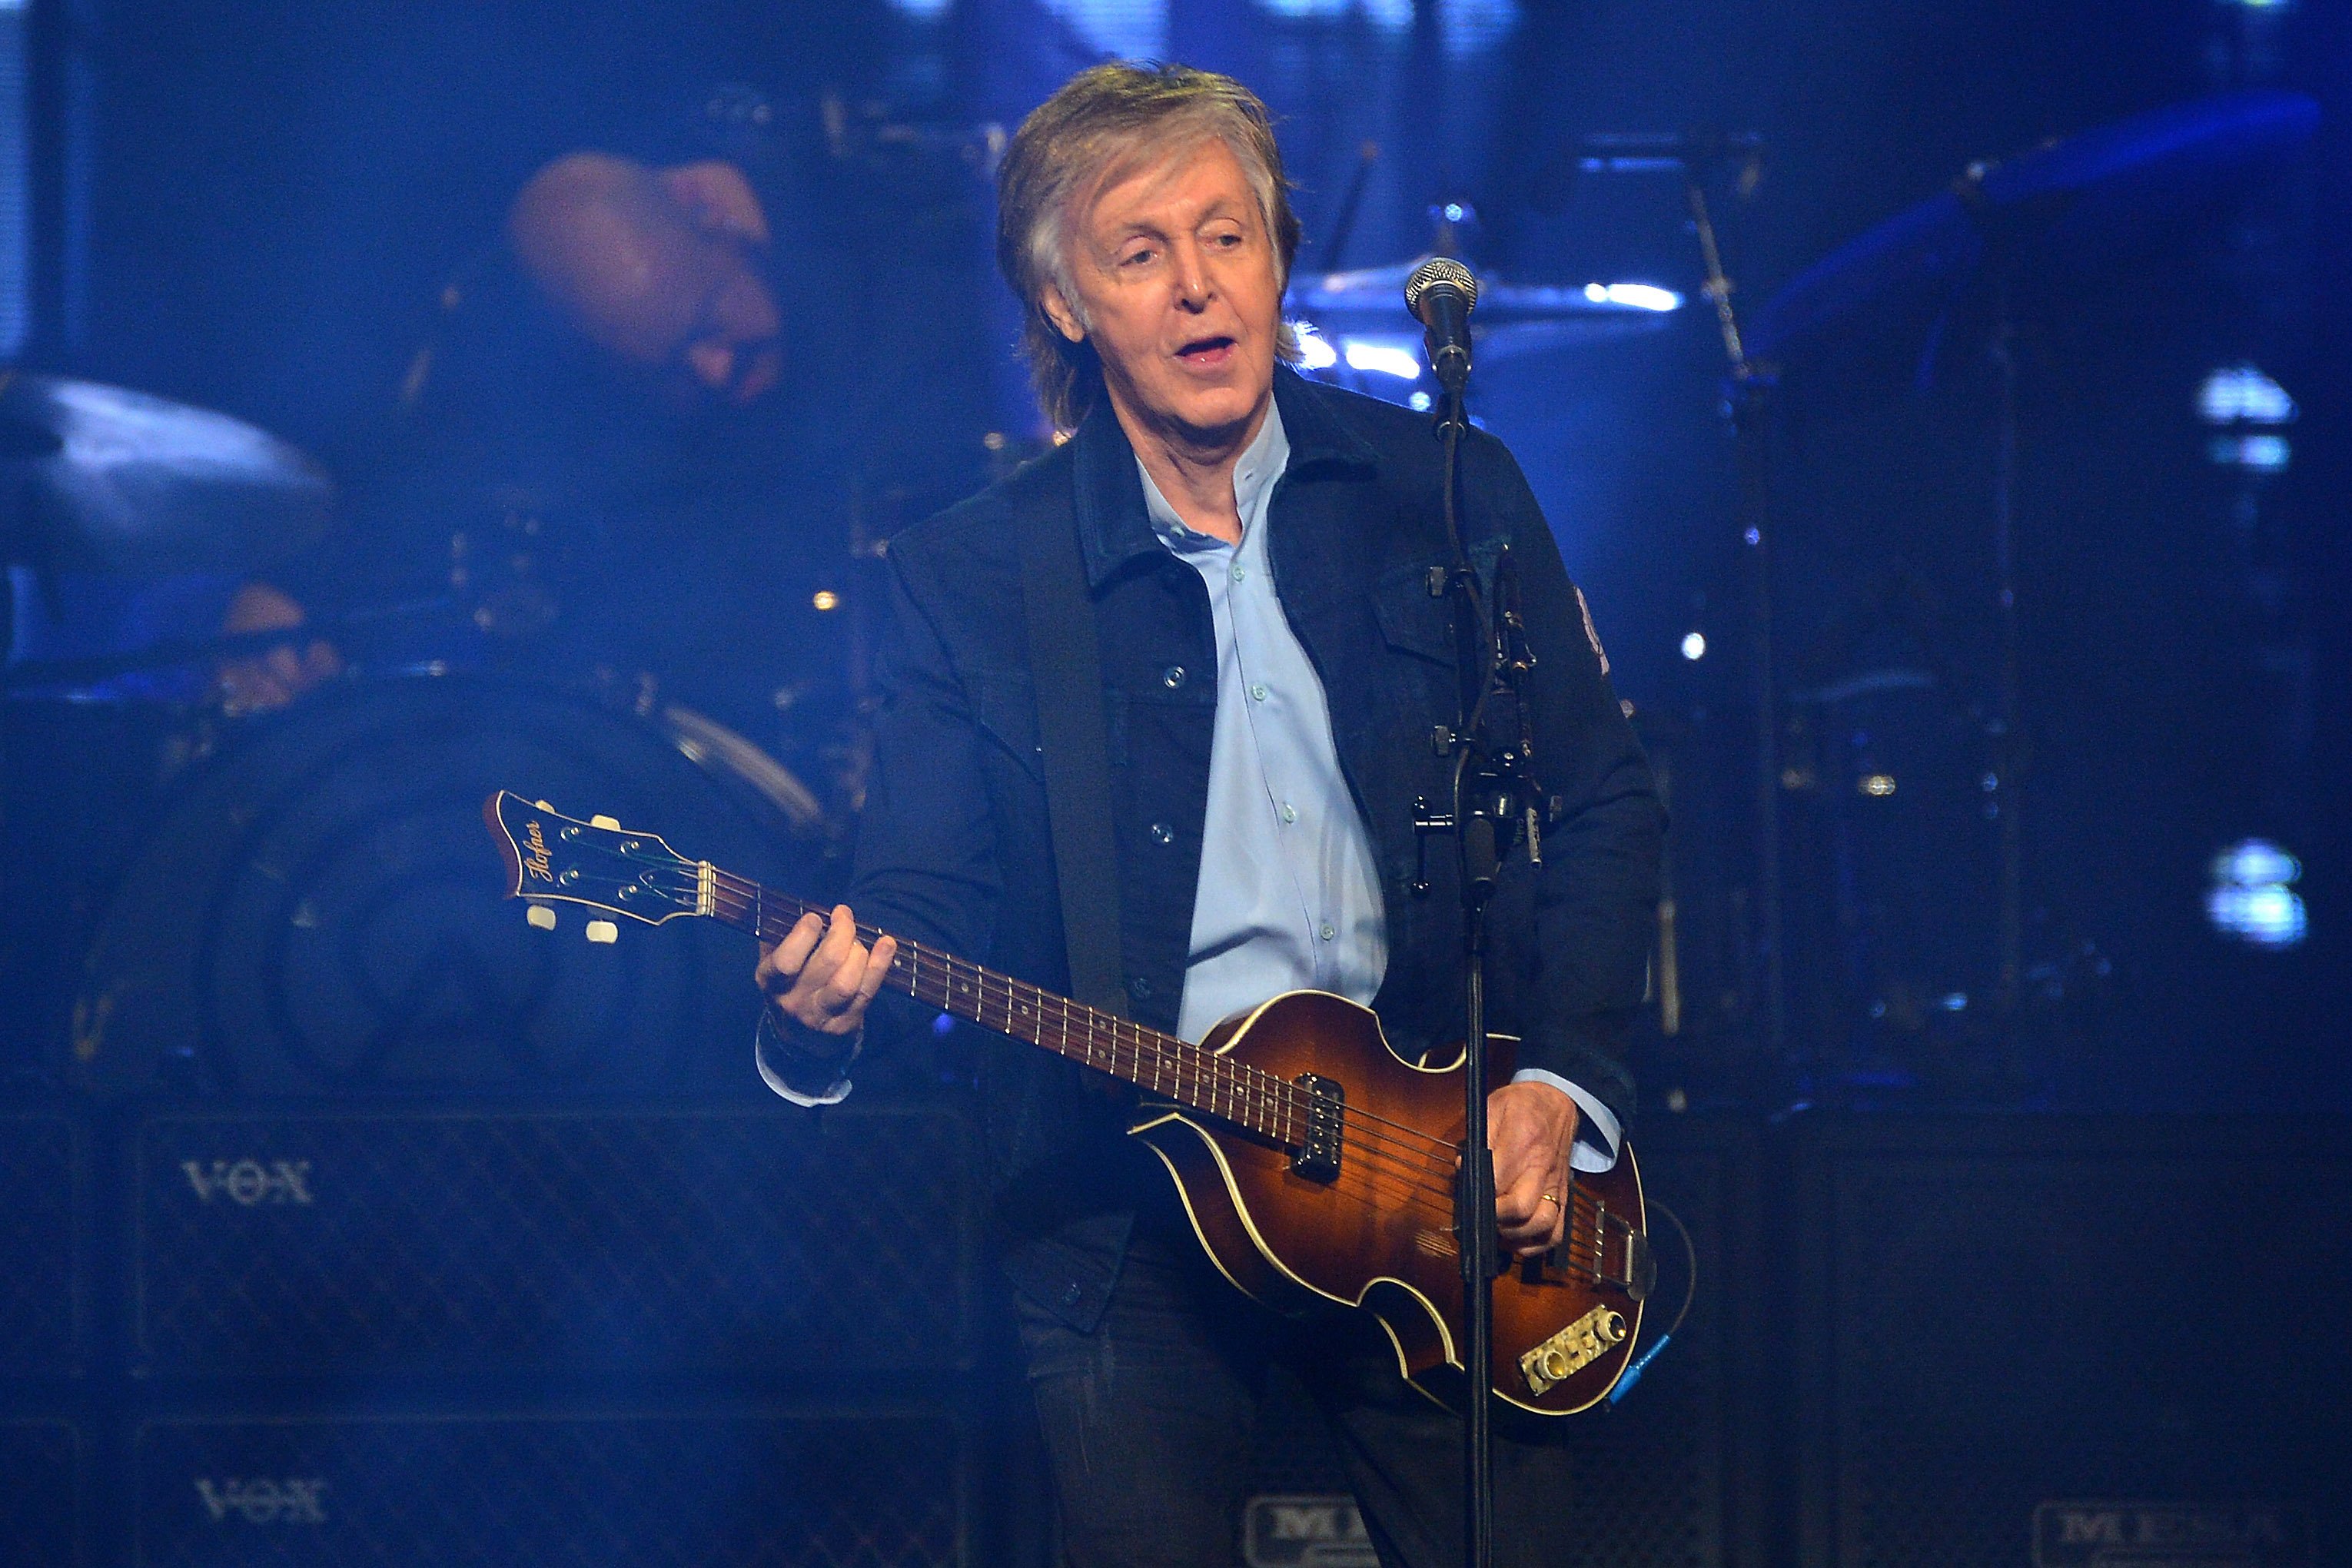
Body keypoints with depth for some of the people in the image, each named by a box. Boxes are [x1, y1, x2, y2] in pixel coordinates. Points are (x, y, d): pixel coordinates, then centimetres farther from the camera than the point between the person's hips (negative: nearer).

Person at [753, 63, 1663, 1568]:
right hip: (1131, 1211, -1)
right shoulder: (971, 573, 1)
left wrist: (1562, 1079, -4)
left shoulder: (1449, 495, 4)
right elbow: (928, 896, -2)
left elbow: (1607, 799, 8)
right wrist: (835, 1009, -25)